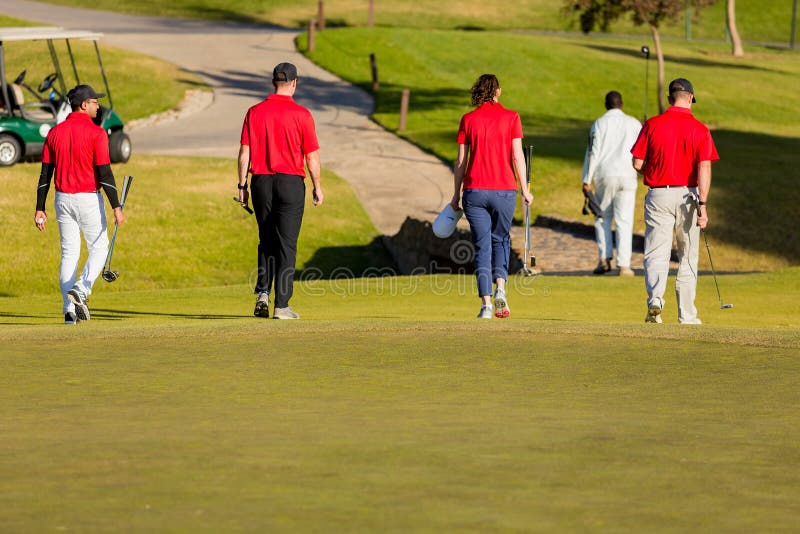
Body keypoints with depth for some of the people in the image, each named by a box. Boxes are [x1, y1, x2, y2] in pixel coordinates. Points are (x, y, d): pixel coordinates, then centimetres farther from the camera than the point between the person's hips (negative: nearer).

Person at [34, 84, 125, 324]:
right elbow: (104, 173, -16)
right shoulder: (96, 133, -11)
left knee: (69, 253, 9)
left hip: (63, 199, 5)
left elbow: (45, 174, 4)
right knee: (98, 248, 10)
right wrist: (116, 207, -15)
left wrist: (40, 209, 8)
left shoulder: (55, 133, 4)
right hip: (88, 199, -5)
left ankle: (69, 311, 6)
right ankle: (81, 290, -13)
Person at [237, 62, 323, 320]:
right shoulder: (301, 114, -6)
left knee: (266, 241, 17)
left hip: (261, 182, 3)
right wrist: (317, 187, 6)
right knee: (286, 244, 1)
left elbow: (244, 152, 1)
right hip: (291, 182, -3)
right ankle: (281, 306, -2)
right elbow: (312, 156, -5)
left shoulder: (255, 112, 1)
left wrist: (242, 186, 7)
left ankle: (262, 293, 3)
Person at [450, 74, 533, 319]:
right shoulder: (511, 117, 1)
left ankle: (486, 303, -5)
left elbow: (461, 161, 5)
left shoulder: (468, 119, 4)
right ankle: (500, 287, -5)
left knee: (482, 246, 4)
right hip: (504, 189, 0)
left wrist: (456, 194, 11)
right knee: (500, 239, 17)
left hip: (474, 190, 0)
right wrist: (524, 189, 2)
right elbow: (517, 156, -4)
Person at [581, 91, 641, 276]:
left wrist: (586, 180, -2)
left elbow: (592, 153, -2)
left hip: (604, 176, 0)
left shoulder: (599, 124, 3)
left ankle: (604, 259, 1)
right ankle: (624, 265, -6)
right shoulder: (633, 124, 6)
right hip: (626, 175, 0)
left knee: (602, 218, 13)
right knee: (624, 221, 0)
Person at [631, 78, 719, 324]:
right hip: (688, 195, 0)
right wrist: (702, 205, -14)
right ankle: (687, 314, 17)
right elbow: (704, 168, -12)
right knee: (688, 257, 13)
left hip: (658, 195, 0)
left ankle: (655, 301, -27)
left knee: (656, 254, -2)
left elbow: (637, 163, -2)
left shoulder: (652, 125, -2)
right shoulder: (699, 129, -3)